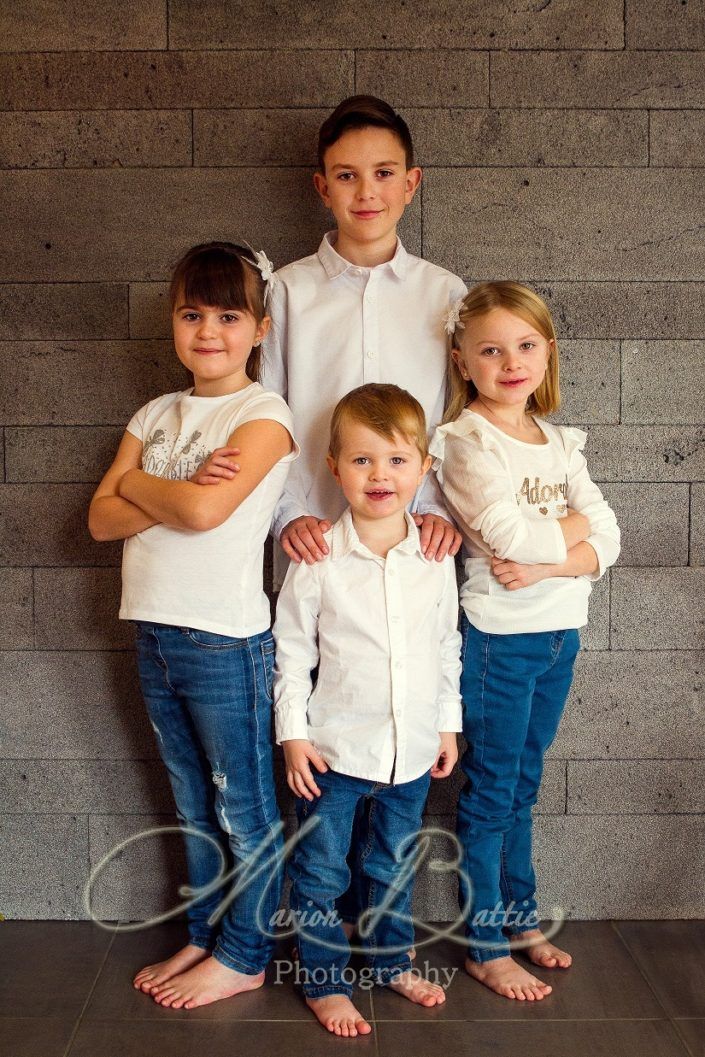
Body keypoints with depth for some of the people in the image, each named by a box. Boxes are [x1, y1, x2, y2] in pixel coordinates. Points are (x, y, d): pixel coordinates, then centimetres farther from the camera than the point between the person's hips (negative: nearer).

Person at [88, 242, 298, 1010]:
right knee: (193, 807, 20)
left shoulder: (263, 416, -9)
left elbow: (204, 509, -24)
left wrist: (138, 484, -7)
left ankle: (243, 957, 26)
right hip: (154, 632, 7)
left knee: (242, 808, 9)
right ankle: (203, 937, 36)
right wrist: (177, 495, -13)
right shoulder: (155, 416, 10)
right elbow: (102, 519, 1)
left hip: (225, 638, -6)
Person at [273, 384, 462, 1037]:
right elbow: (291, 651, -5)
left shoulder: (435, 556, -3)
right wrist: (292, 733, -7)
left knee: (393, 867, 21)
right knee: (320, 871, 9)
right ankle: (324, 982, 29)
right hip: (335, 746, -3)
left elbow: (448, 646, 8)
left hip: (412, 748, 3)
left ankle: (392, 961, 42)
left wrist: (449, 723, 10)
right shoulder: (318, 557, -12)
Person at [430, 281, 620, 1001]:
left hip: (560, 631, 6)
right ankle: (486, 948, 21)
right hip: (500, 636, -6)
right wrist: (572, 524, -6)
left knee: (522, 786, 19)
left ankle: (521, 918, 35)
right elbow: (513, 537, -25)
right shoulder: (464, 440, -12)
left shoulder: (559, 441, 9)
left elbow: (606, 541, 1)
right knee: (491, 793, 6)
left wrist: (546, 564, -17)